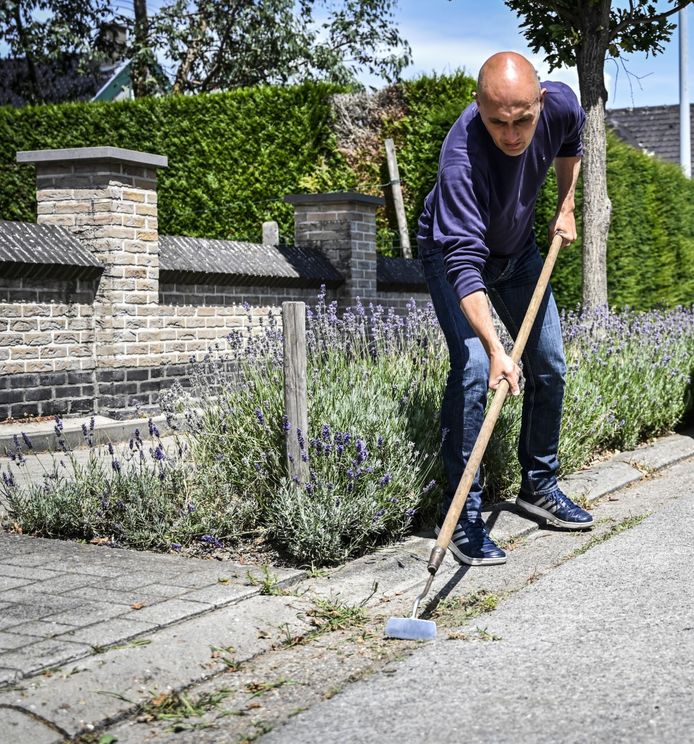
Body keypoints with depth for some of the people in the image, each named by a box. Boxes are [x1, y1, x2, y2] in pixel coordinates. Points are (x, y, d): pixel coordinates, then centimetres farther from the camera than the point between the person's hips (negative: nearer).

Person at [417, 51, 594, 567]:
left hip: (519, 253, 6)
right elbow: (464, 264, -45)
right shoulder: (463, 157, -40)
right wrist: (496, 350, -53)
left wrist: (566, 208, 2)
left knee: (550, 367, 7)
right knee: (473, 370, -22)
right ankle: (462, 513, -12)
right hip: (454, 254, -6)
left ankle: (540, 486, 25)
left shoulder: (561, 105, -23)